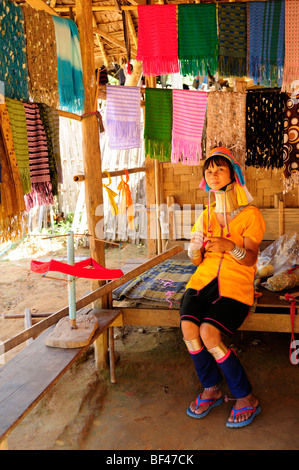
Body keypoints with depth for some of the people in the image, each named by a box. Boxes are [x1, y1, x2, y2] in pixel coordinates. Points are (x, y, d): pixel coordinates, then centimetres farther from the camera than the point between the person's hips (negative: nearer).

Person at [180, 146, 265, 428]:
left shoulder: (250, 214, 3)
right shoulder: (206, 216, 17)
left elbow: (250, 259, -8)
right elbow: (196, 261, 15)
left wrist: (229, 246, -28)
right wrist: (195, 248, -9)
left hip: (235, 286, -4)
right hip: (204, 280, 4)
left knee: (209, 332, -27)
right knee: (188, 326, -25)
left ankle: (246, 398, -6)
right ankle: (211, 390, -1)